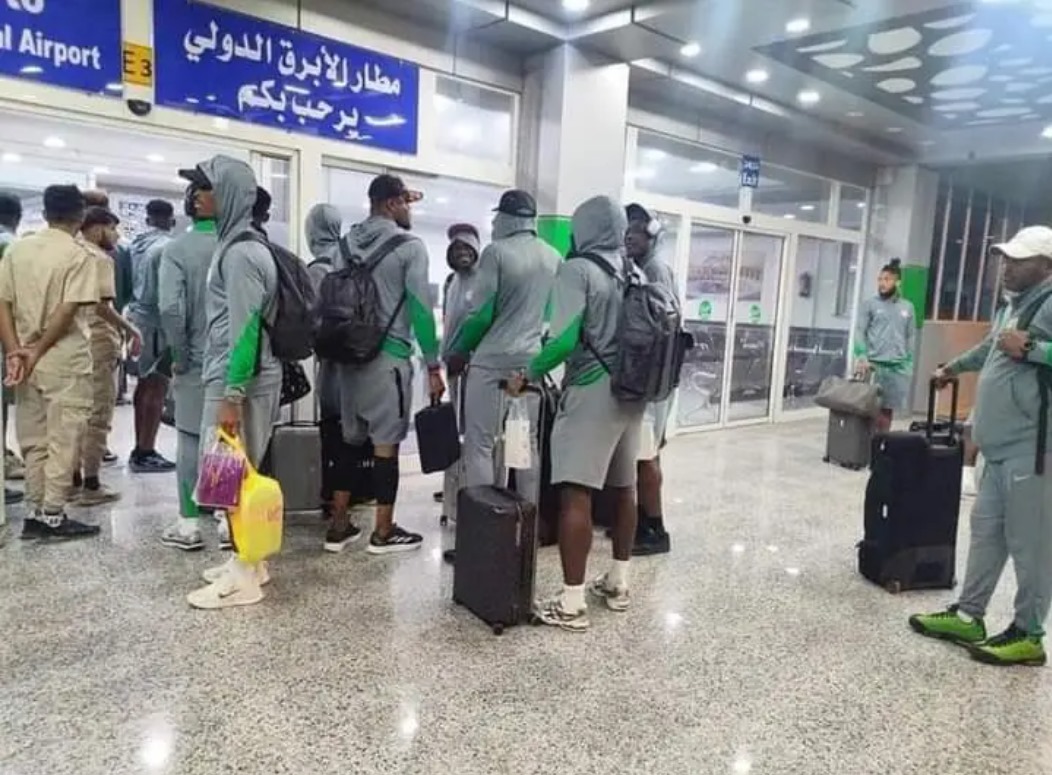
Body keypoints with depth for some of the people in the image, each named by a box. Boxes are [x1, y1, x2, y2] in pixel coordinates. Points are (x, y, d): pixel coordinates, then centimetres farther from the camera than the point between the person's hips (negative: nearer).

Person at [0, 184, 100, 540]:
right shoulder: (78, 255, -8)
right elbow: (68, 311, -16)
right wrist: (36, 353, -9)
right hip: (66, 361, -6)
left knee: (33, 441, 12)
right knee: (62, 440, 2)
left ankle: (35, 514, 18)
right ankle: (52, 515, 6)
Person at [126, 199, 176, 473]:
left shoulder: (136, 244, 9)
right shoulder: (167, 247, -14)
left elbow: (131, 282, 13)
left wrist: (133, 307, 20)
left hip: (137, 316, 8)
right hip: (156, 322, -8)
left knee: (144, 385, 15)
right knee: (157, 389, -4)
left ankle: (140, 448, 22)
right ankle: (145, 453, -1)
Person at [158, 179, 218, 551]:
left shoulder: (177, 248, -7)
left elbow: (170, 308, -17)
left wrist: (180, 355, -5)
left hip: (197, 362, -1)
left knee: (190, 442, 8)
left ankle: (189, 524, 14)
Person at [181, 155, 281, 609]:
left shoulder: (239, 252, -15)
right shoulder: (238, 245, 15)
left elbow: (244, 329, -21)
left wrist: (231, 396, -22)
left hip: (239, 380, -10)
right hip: (240, 376, 10)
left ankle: (244, 577, 7)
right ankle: (249, 561, 26)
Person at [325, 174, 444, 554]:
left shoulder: (347, 242, 11)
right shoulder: (410, 247, -8)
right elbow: (420, 309, -10)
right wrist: (433, 365, -8)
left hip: (349, 354, 6)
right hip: (388, 357, -6)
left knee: (352, 441, 14)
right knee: (385, 444, 2)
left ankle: (338, 525, 20)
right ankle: (383, 532, 11)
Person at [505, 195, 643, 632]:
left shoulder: (577, 269, -9)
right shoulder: (635, 273, 10)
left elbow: (564, 339, -18)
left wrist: (528, 376, -6)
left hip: (592, 392, -7)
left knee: (575, 494, -5)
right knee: (624, 489, 15)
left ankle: (572, 605, -3)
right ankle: (618, 584, 28)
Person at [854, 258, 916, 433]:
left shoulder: (907, 307, 13)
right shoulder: (870, 304, 3)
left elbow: (911, 337, 15)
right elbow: (859, 332, -3)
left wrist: (909, 363, 7)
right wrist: (861, 357, -16)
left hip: (898, 367, 3)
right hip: (874, 364, -3)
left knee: (887, 409, 6)